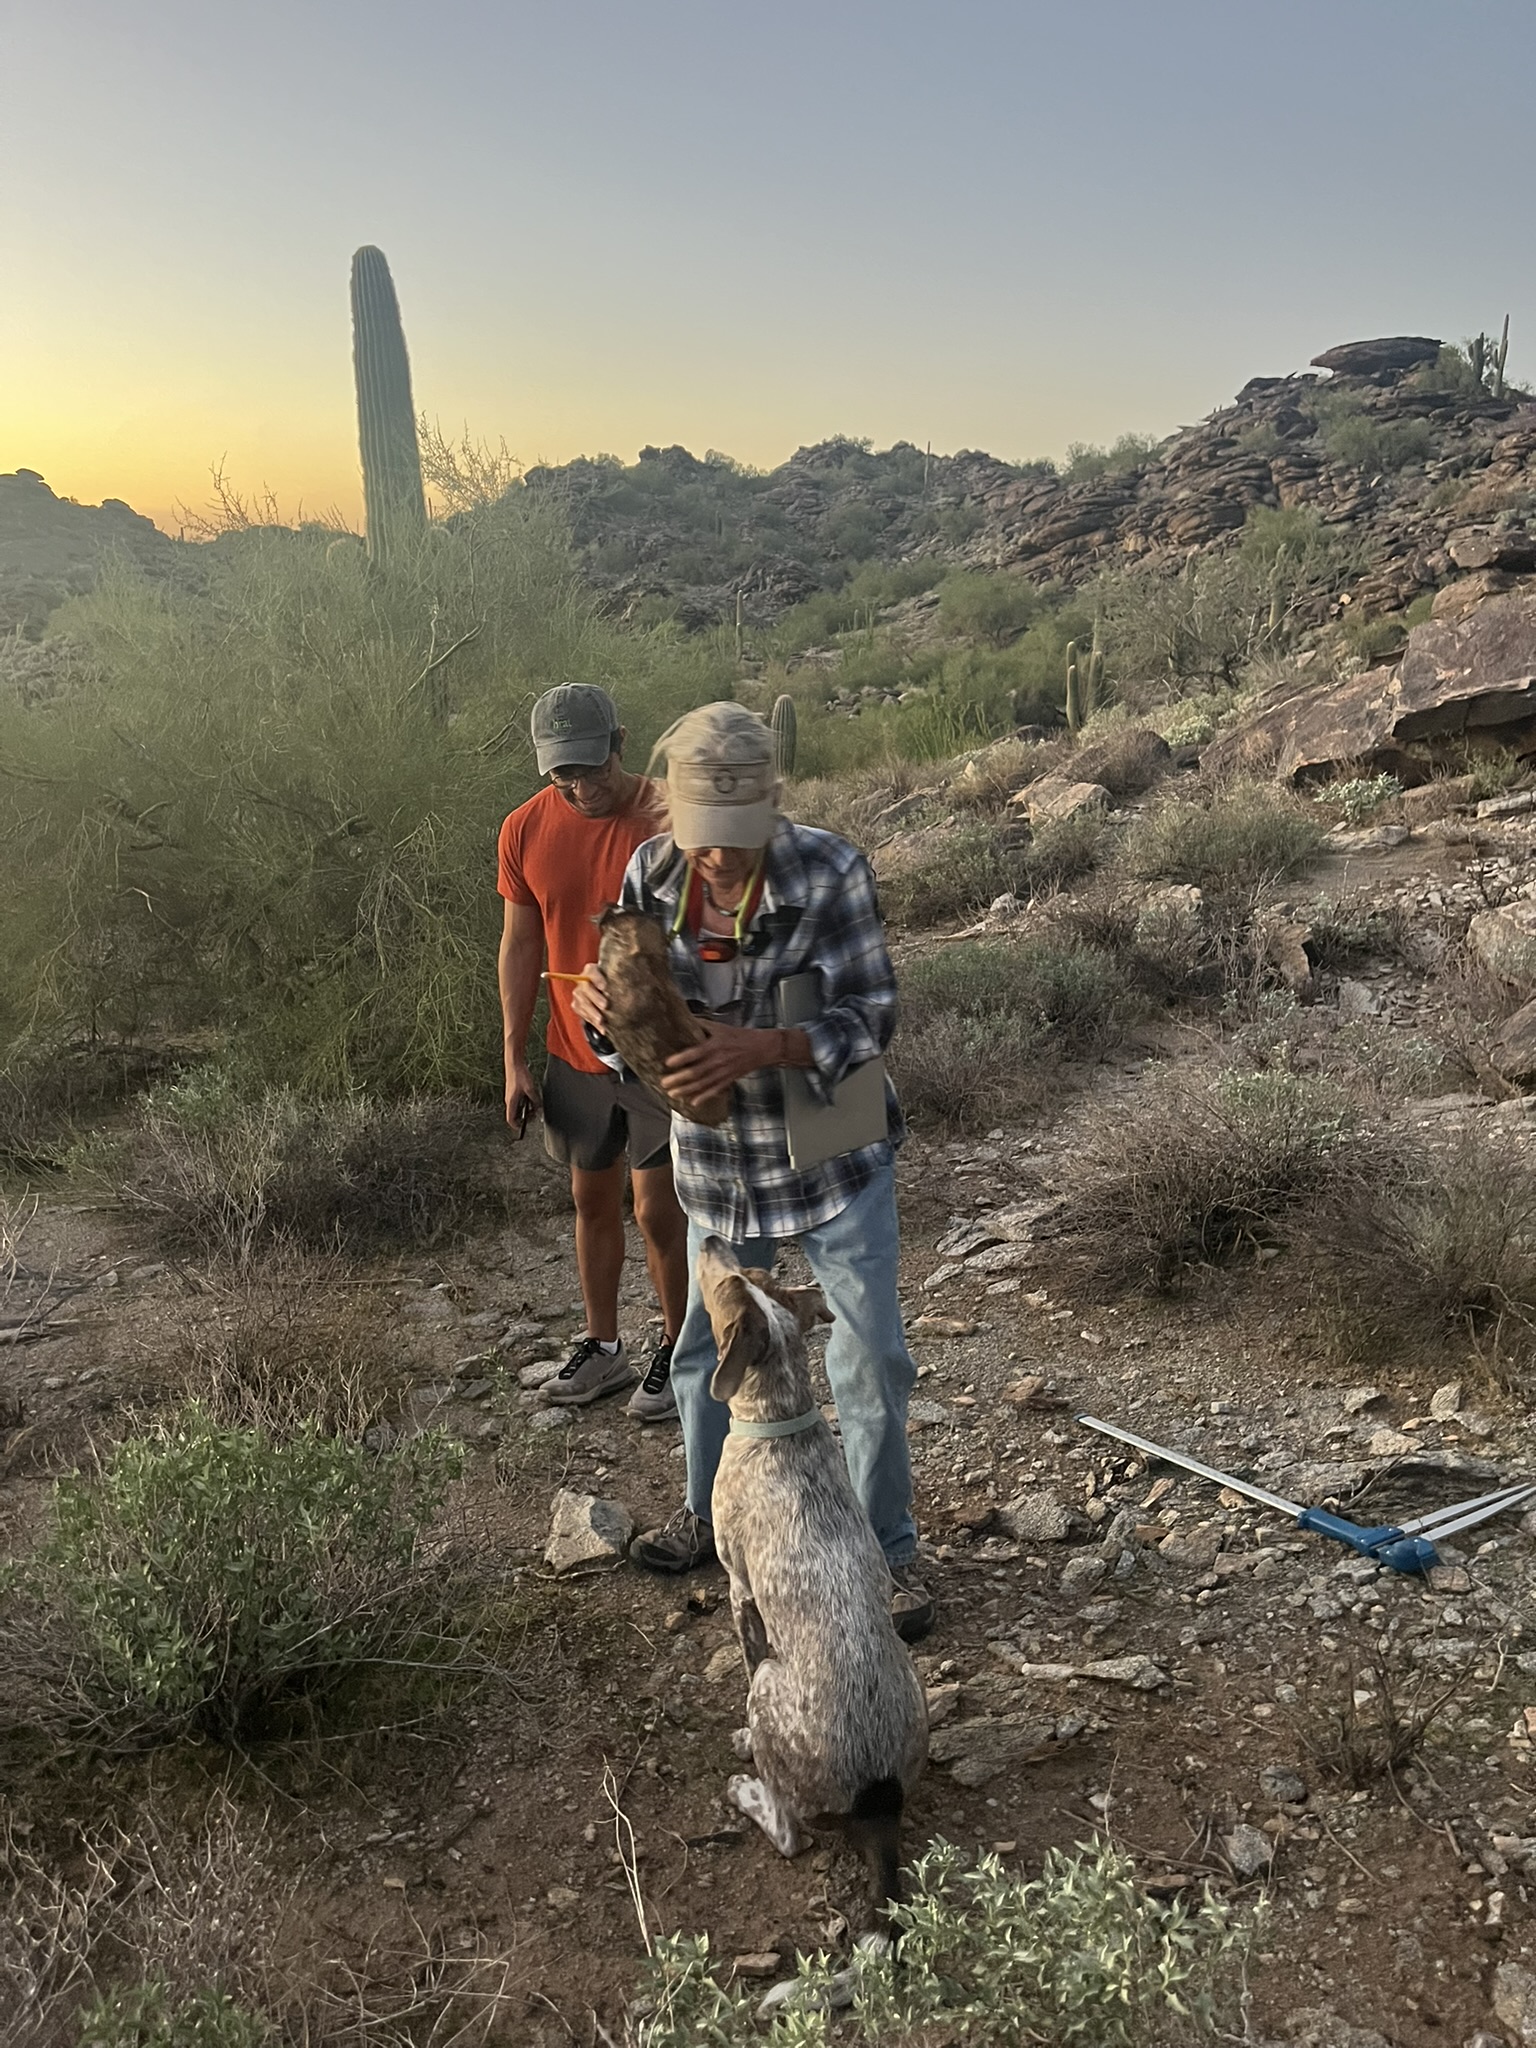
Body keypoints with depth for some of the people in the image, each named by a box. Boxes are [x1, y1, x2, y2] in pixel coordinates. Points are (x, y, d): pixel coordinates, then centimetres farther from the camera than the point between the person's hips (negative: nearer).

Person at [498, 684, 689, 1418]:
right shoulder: (525, 831, -4)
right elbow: (520, 945, 3)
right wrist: (514, 1061, 4)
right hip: (575, 1055, 4)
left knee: (658, 1211, 3)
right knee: (591, 1201, 17)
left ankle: (676, 1352, 25)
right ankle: (602, 1348, 34)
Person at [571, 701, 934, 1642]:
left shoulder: (831, 873, -23)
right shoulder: (651, 876, -12)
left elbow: (871, 1016, -23)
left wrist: (762, 1048, -40)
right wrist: (600, 1002, -30)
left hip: (832, 1152, -3)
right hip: (717, 1160, 4)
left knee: (872, 1356, 5)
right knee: (707, 1347, 20)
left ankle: (888, 1549, 26)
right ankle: (711, 1513, 45)